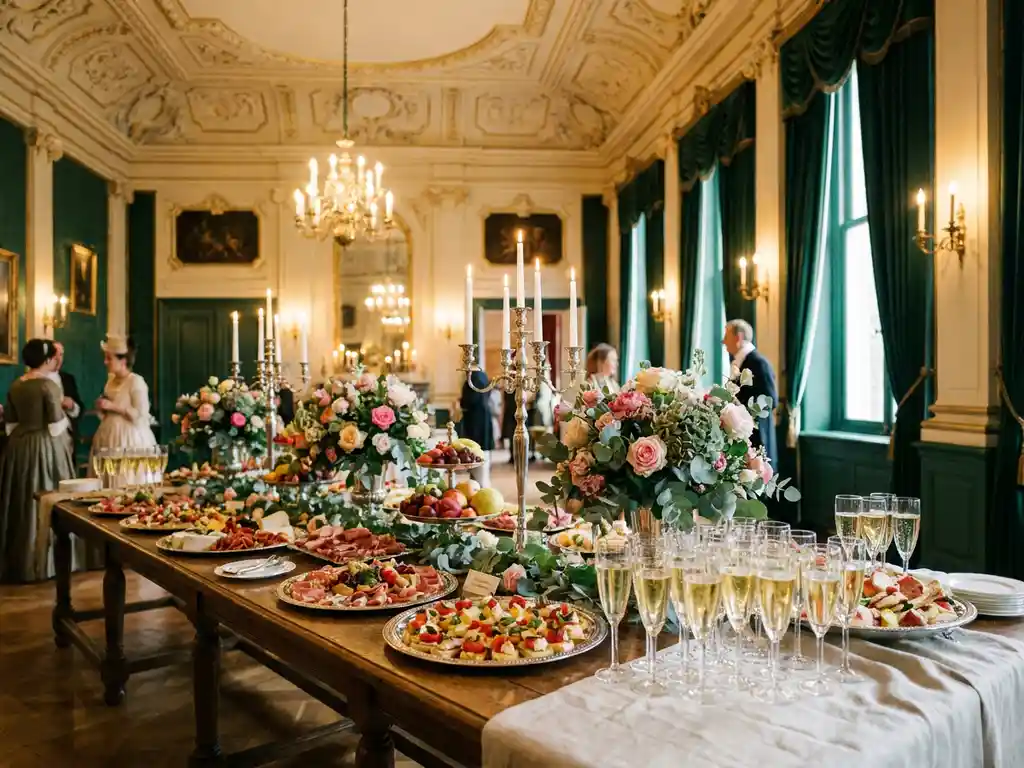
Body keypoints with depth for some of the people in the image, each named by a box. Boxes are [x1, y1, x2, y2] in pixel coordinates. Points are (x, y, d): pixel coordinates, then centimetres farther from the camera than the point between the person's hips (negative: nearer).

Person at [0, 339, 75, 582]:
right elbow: (56, 428, -16)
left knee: (21, 504, 14)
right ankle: (42, 561, 7)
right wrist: (63, 414, 3)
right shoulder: (48, 385, -14)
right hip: (46, 449, -7)